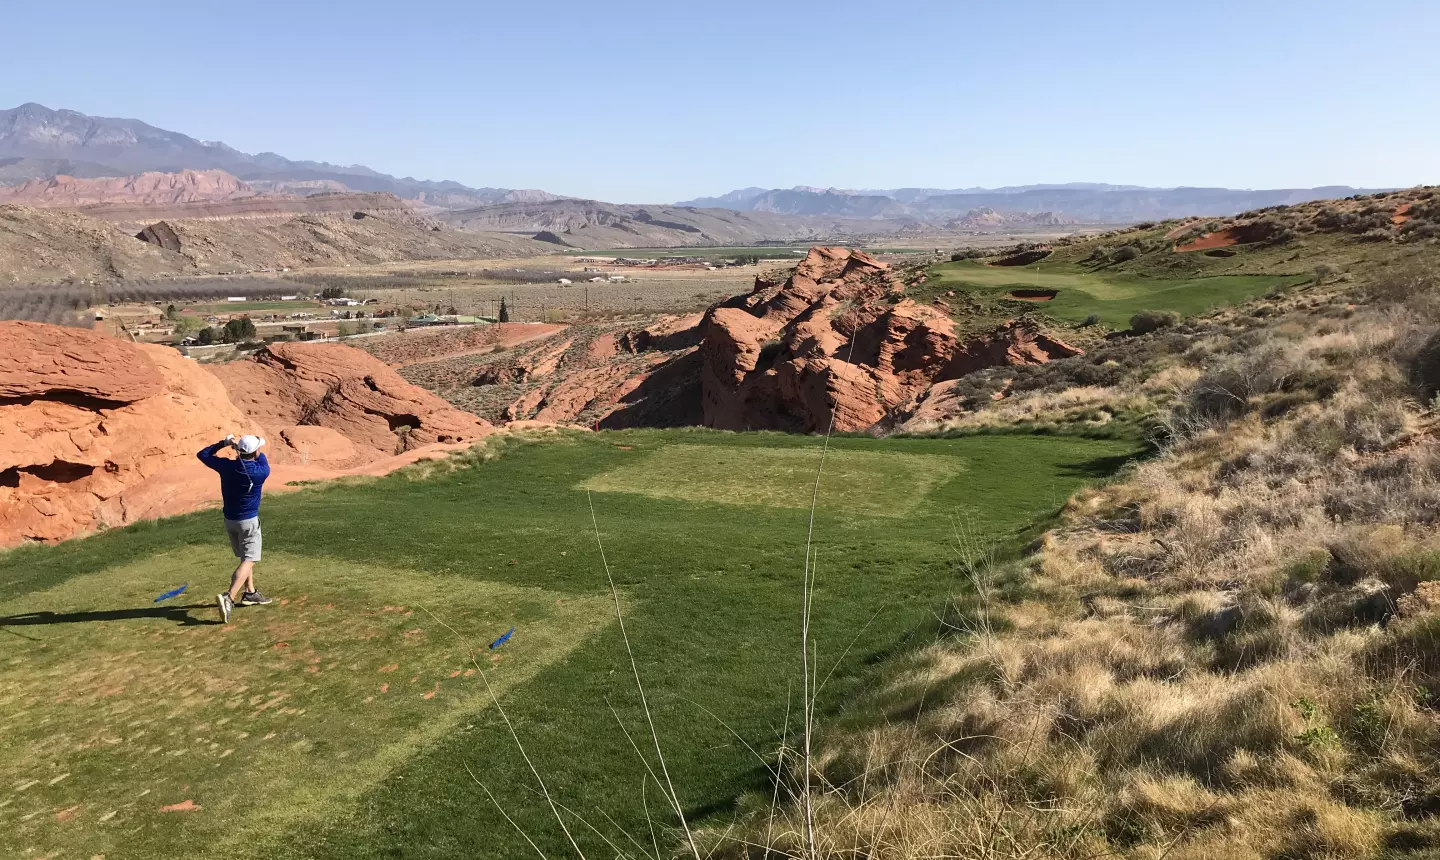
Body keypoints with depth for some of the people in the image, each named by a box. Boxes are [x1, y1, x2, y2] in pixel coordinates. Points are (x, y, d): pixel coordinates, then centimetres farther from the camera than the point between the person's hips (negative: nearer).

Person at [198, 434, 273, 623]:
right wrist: (250, 451, 5)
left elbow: (203, 454, 7)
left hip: (229, 520, 6)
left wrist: (224, 443, 3)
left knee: (246, 557, 22)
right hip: (249, 521, -6)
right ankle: (229, 598, -25)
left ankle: (250, 593, 28)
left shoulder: (226, 466, -9)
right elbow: (263, 462, 9)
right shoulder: (260, 472, -16)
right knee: (248, 561, -7)